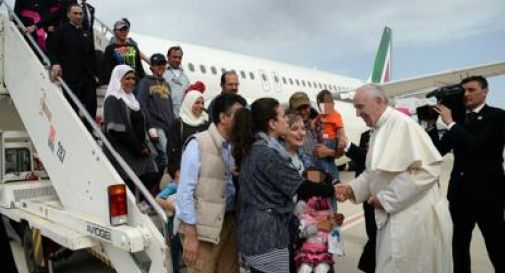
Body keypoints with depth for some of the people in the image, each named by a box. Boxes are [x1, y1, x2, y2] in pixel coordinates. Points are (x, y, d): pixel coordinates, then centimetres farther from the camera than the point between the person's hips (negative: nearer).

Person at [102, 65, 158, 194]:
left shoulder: (132, 99, 17)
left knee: (151, 178, -5)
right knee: (129, 185, -11)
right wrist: (139, 148, -9)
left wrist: (144, 147, 4)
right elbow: (117, 130, -15)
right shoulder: (112, 100, -6)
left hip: (139, 152, 7)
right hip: (121, 153, -7)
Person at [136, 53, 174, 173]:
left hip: (168, 126, 6)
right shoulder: (145, 83, 0)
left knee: (160, 157, 7)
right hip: (156, 125, -6)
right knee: (165, 156, -14)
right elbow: (142, 106, -8)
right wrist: (151, 127, -15)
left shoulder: (166, 84, 21)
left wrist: (172, 124, 13)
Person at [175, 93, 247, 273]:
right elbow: (185, 190, -14)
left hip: (228, 222, 6)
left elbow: (234, 186, 11)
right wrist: (190, 234, -16)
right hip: (202, 226, -6)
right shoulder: (198, 144, -12)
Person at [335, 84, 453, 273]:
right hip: (393, 215, 8)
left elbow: (427, 169, -24)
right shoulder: (379, 130, 9)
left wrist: (386, 198, -19)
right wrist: (351, 189, -1)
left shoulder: (402, 124, -18)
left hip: (413, 215, -8)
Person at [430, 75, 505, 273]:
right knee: (458, 244, 13)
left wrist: (450, 123, -18)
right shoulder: (459, 119, 9)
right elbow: (440, 150, 5)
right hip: (460, 190, 5)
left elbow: (476, 145, -21)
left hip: (487, 191, -5)